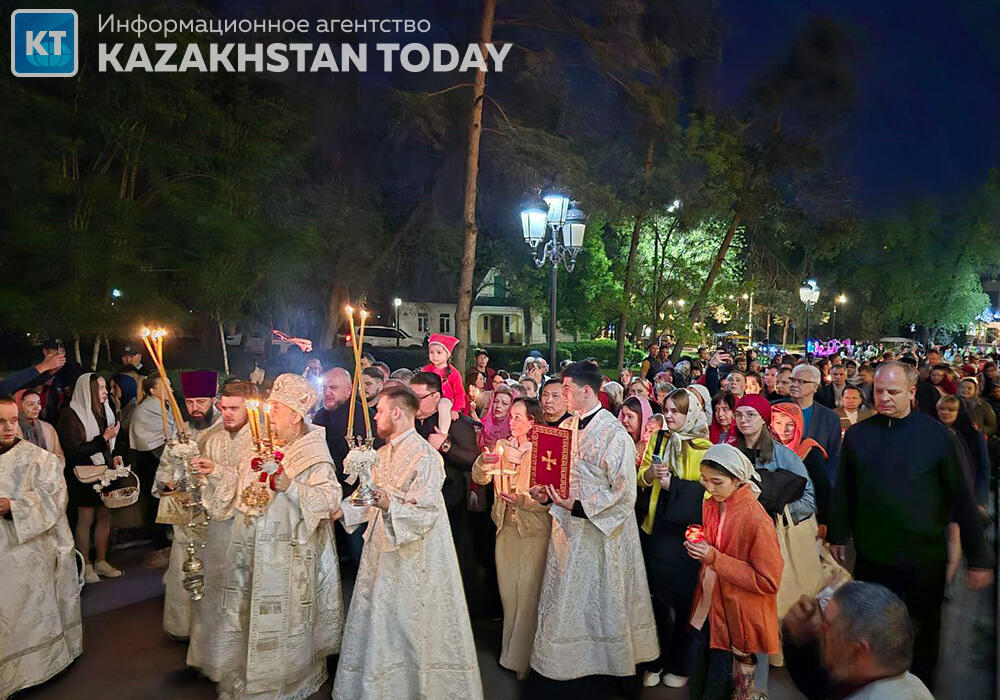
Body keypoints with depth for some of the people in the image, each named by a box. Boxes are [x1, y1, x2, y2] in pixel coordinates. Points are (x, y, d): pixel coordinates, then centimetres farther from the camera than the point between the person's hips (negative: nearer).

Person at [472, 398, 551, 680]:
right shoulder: (502, 446, 5)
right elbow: (479, 479, -1)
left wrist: (523, 500, -25)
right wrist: (483, 463, -21)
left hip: (534, 529, -5)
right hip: (506, 527, 5)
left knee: (528, 592, 2)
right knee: (508, 590, 14)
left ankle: (523, 657, 19)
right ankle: (510, 649, 32)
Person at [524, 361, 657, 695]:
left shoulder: (614, 433, -16)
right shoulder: (566, 427, 6)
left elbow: (624, 494, -18)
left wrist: (578, 506, -22)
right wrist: (546, 492, -5)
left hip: (599, 532, -6)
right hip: (567, 526, 7)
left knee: (595, 602, 6)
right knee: (560, 600, 15)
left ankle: (597, 681, 24)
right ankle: (550, 671, 29)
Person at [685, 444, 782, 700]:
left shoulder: (757, 520, -21)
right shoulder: (709, 506, 3)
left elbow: (768, 581, -20)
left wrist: (714, 558, -24)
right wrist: (698, 549, -2)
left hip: (736, 621, -6)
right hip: (706, 613, 6)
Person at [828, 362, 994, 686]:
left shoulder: (935, 434, -8)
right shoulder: (857, 434, -2)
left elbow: (961, 497, -5)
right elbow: (842, 491, 6)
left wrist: (979, 558, -4)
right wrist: (837, 536, 9)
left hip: (924, 560, -1)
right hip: (871, 559, 2)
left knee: (924, 635, 17)